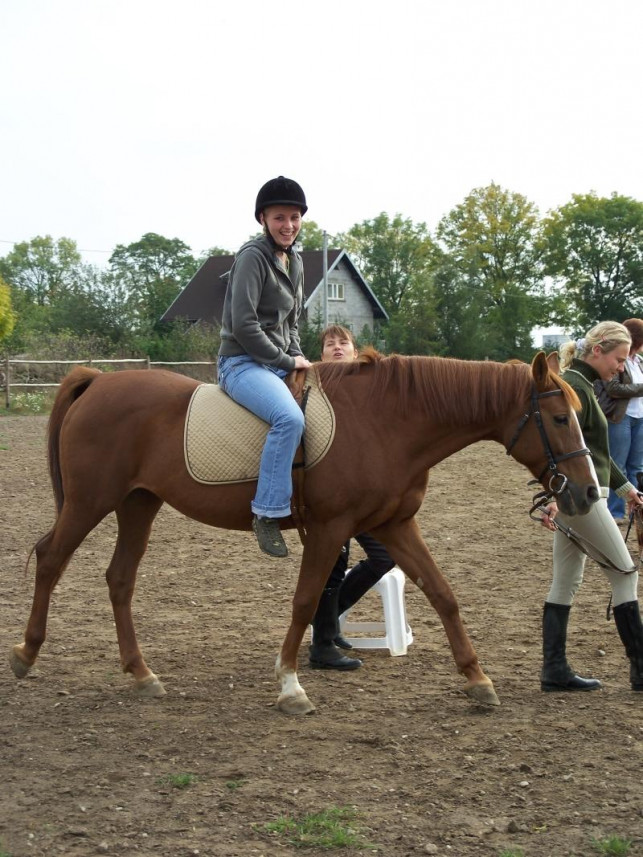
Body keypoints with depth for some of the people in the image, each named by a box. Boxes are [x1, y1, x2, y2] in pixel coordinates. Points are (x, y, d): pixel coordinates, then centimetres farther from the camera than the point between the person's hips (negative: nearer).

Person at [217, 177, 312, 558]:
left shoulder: (296, 262, 14)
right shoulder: (253, 256, -12)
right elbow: (243, 325, -18)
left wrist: (299, 360, 6)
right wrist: (287, 361, -13)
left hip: (279, 365, 9)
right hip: (243, 364, -9)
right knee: (290, 417, -33)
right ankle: (268, 513, -28)